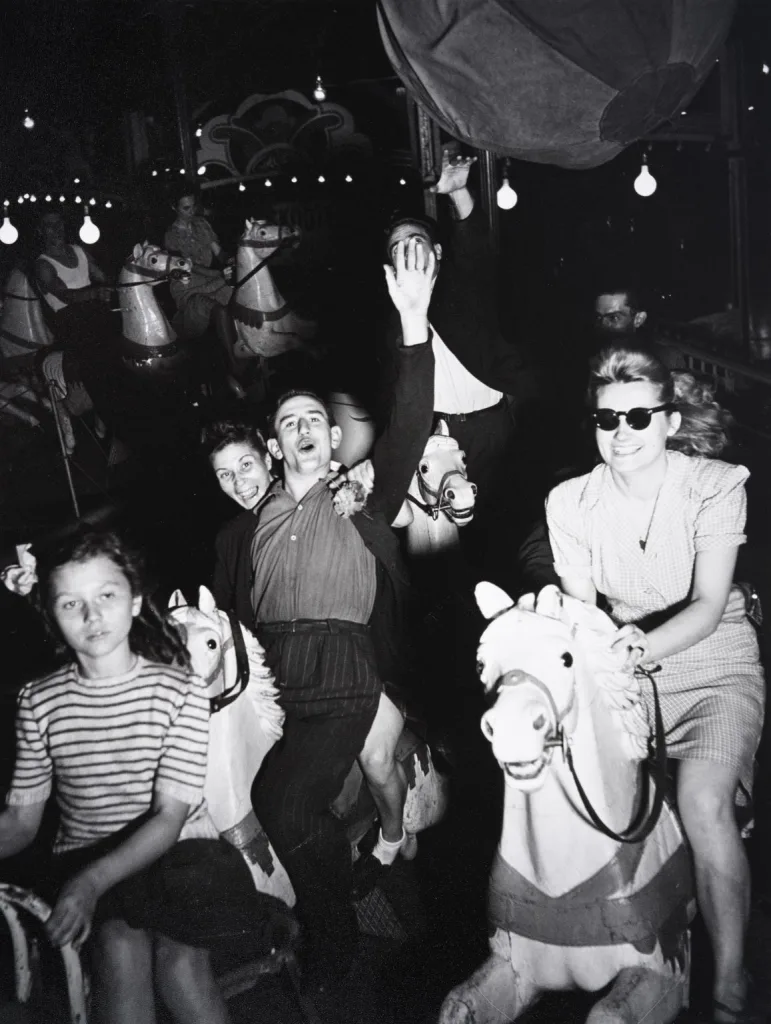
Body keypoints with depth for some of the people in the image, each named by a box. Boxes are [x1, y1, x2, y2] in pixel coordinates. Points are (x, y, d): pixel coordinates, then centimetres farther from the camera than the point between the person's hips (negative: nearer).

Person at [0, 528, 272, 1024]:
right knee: (121, 941, -28)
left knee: (178, 955, -26)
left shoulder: (180, 690, -10)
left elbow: (170, 815, -13)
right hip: (85, 860, 2)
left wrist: (94, 880, -28)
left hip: (178, 852, -1)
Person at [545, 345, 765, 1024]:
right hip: (625, 667, 3)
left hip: (713, 666, -2)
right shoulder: (570, 503, -2)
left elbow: (708, 606, -17)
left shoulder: (716, 485, -10)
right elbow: (580, 608, -1)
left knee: (703, 801, -29)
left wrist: (645, 643, -37)